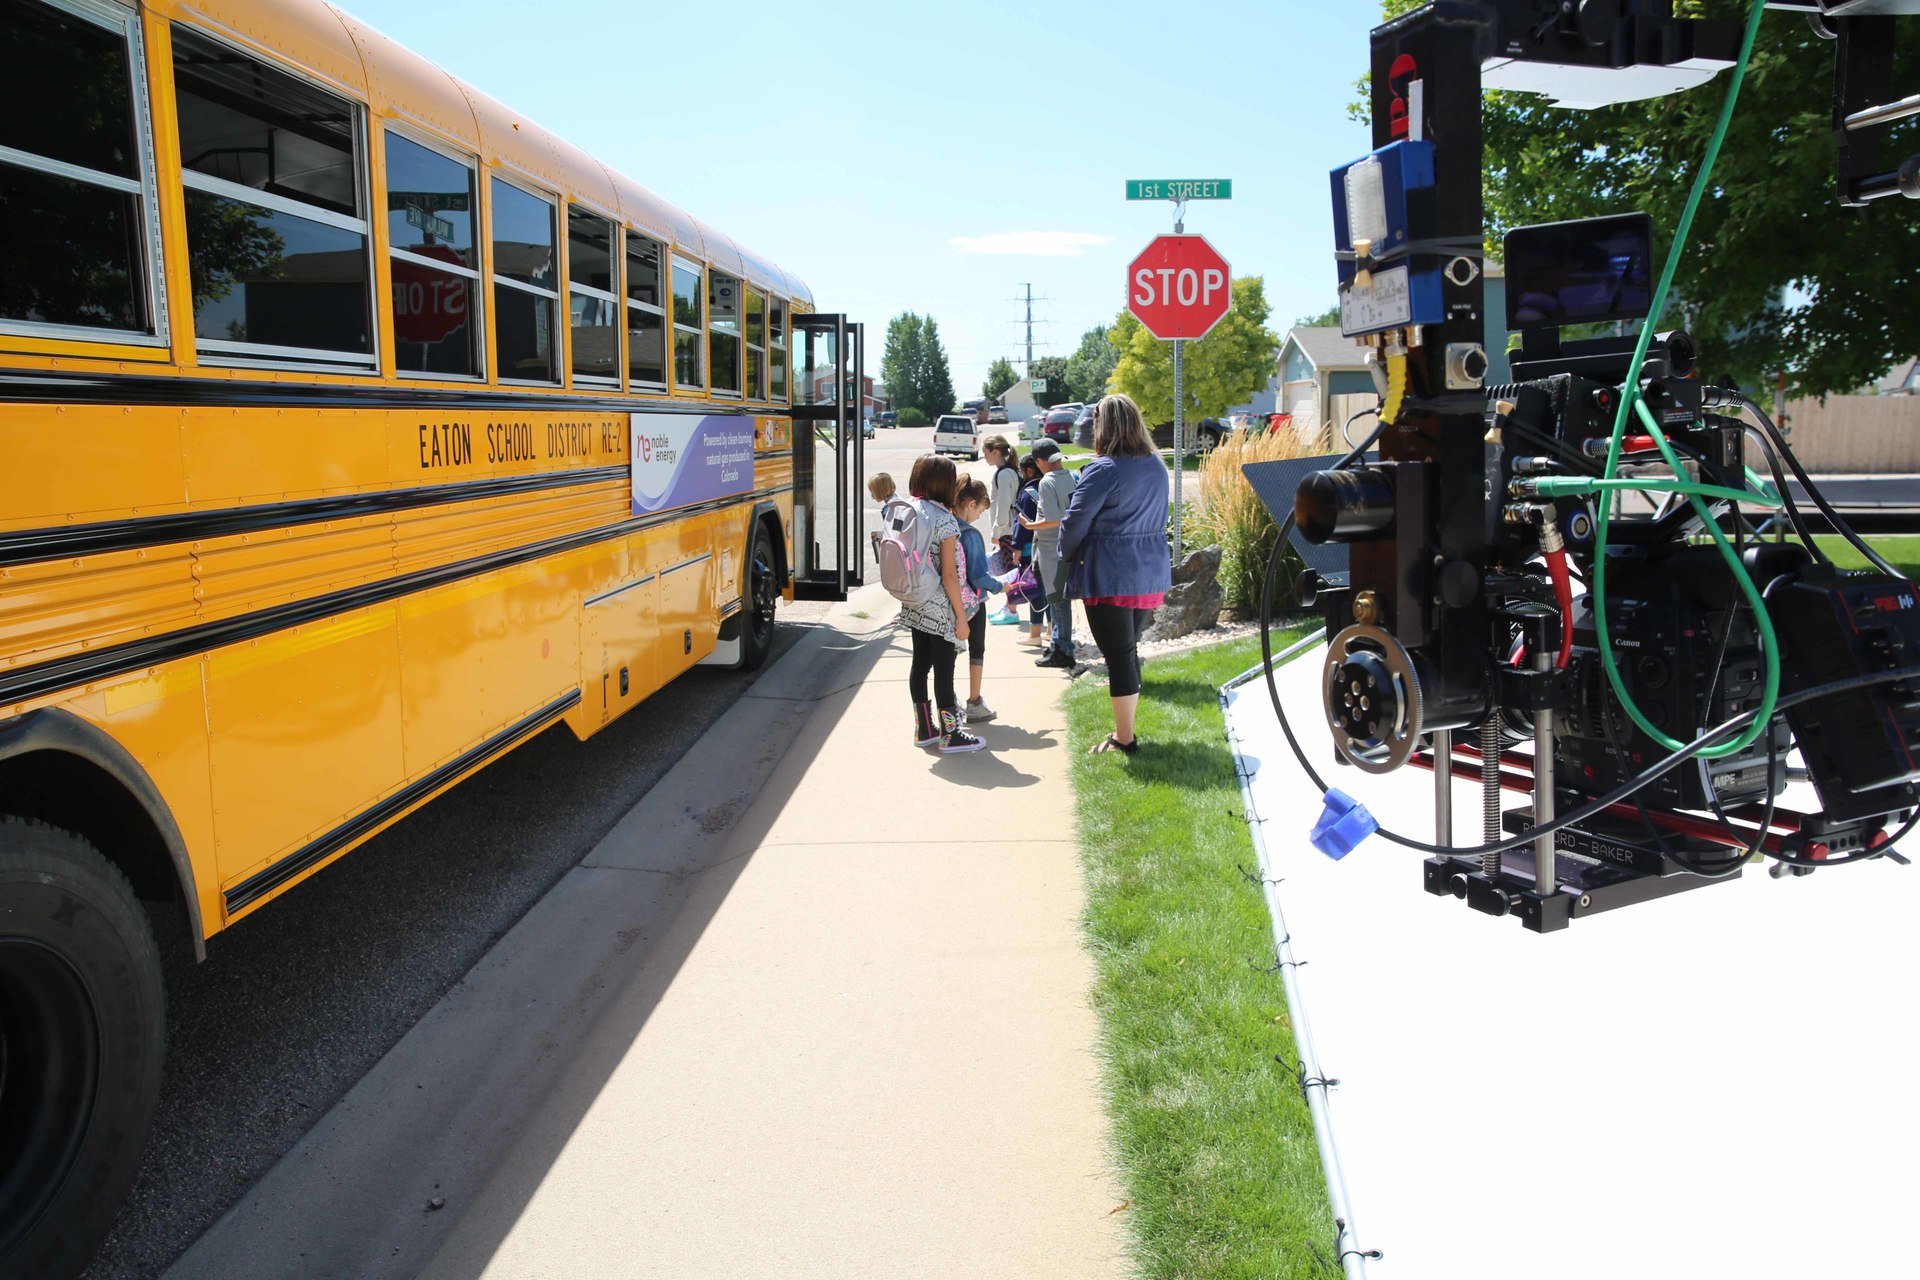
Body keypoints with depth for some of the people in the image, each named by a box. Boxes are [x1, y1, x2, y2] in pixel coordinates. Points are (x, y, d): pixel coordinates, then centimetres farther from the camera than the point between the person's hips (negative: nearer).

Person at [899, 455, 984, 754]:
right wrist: (961, 616, -11)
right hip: (939, 609, -7)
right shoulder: (945, 520, -17)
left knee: (920, 662, 14)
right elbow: (949, 575, -17)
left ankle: (924, 729, 23)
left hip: (913, 605, 7)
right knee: (944, 669, 1)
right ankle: (950, 734, 10)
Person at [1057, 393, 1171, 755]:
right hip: (1151, 575, 7)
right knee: (1129, 651, 18)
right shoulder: (1157, 466, 8)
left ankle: (1124, 739, 6)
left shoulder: (1104, 470, -16)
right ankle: (1126, 729, 26)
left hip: (1109, 576, -7)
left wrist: (1068, 555, 4)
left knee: (1118, 654, -1)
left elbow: (1074, 522, -13)